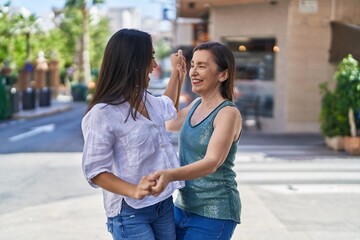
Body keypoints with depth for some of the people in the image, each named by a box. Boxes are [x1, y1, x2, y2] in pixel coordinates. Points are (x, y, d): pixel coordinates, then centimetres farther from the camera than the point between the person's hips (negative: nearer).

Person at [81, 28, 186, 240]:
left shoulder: (147, 100, 6)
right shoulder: (102, 114, -17)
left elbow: (169, 108, 32)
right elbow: (95, 171, -16)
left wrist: (177, 73, 30)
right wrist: (134, 191, -29)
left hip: (164, 204, 8)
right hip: (131, 212, -7)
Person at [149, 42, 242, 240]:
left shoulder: (229, 113, -16)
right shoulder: (197, 104, 7)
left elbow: (212, 162, -28)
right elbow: (169, 123, 22)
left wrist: (170, 175, -46)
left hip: (213, 213, -8)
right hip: (183, 206, 8)